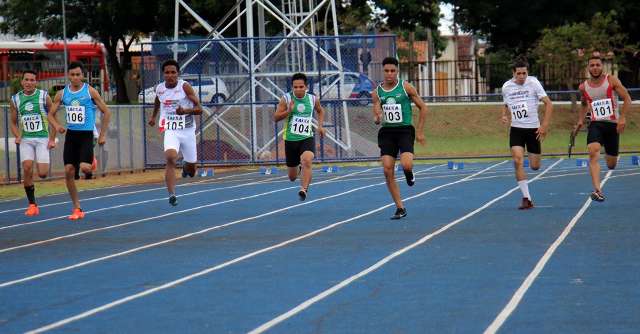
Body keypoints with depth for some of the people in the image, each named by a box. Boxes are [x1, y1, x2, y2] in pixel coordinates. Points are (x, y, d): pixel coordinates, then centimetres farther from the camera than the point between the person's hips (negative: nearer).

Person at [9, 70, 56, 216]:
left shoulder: (44, 97, -2)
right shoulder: (15, 100, 5)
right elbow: (13, 123, 14)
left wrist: (52, 139, -4)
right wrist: (17, 136, -6)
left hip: (42, 138, -2)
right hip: (26, 139, 2)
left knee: (42, 174, -11)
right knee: (27, 169, -15)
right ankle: (32, 204, -5)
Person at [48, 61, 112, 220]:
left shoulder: (90, 91, -5)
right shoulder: (62, 94, 5)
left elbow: (106, 112, 1)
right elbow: (51, 114, 13)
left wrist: (102, 135, -1)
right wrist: (57, 126, -9)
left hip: (86, 134, -4)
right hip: (70, 134, 4)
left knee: (84, 167, -21)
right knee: (69, 171, -4)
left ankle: (91, 162, 19)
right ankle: (77, 209, 6)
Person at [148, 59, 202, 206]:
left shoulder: (185, 86, -10)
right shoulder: (159, 88, 1)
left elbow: (199, 109, -12)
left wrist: (185, 111, -30)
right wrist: (153, 116, 38)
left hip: (187, 131, -1)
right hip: (170, 131, 1)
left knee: (191, 172, 9)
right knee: (170, 157, -30)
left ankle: (186, 168, 49)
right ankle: (172, 194, -30)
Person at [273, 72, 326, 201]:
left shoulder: (313, 99, 1)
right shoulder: (286, 99, -5)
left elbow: (320, 111, 23)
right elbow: (275, 118, -5)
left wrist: (320, 125, 8)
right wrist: (288, 111, -21)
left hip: (307, 138, 0)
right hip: (291, 139, 0)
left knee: (307, 160, -33)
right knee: (292, 177, 10)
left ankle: (304, 189, -34)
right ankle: (298, 169, 47)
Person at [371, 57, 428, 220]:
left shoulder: (406, 87, -1)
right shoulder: (376, 92, 6)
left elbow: (423, 108, 5)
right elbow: (376, 117, 6)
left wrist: (420, 131, 1)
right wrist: (377, 119, -19)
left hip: (405, 130, -3)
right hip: (387, 132, 3)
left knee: (406, 165, -25)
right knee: (387, 171, -6)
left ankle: (409, 174, 15)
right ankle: (400, 208, 5)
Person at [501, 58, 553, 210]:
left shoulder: (533, 82, -8)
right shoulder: (506, 87, 2)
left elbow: (549, 104, -8)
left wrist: (544, 126, -16)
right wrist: (505, 116, -1)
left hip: (533, 129, -2)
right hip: (516, 129, 2)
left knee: (535, 166, 3)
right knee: (518, 161, -18)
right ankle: (526, 198, -13)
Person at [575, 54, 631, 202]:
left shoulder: (612, 81, -5)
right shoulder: (584, 87, 5)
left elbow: (627, 99, -5)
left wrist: (622, 118, -17)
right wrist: (581, 120, 13)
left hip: (613, 124, -1)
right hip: (596, 124, 1)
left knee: (611, 165, 6)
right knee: (593, 152, -28)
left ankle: (609, 155, 48)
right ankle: (597, 190, -34)